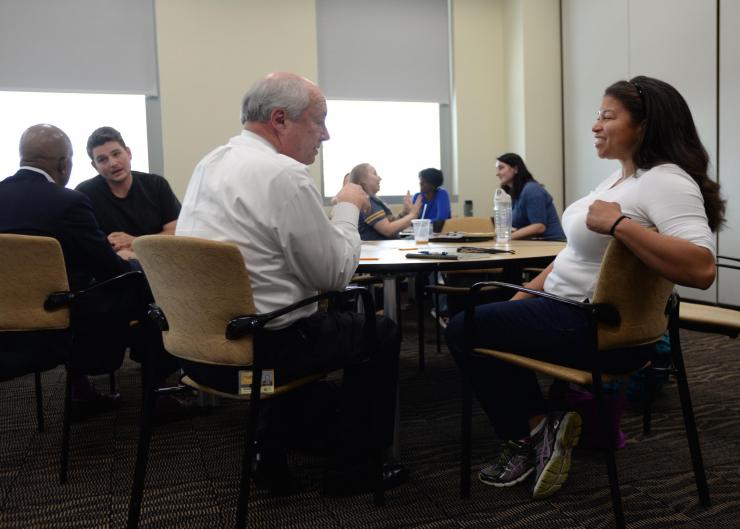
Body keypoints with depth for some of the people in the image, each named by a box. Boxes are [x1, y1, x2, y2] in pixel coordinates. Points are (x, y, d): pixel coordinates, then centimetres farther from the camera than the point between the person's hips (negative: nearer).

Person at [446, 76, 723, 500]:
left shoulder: (666, 181, -21)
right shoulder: (623, 176, 10)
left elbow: (701, 268, -35)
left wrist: (619, 223, -36)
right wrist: (525, 294, 13)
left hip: (600, 327, -10)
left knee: (465, 330, -4)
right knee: (494, 315, 26)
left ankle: (531, 432, 9)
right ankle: (534, 432, 22)